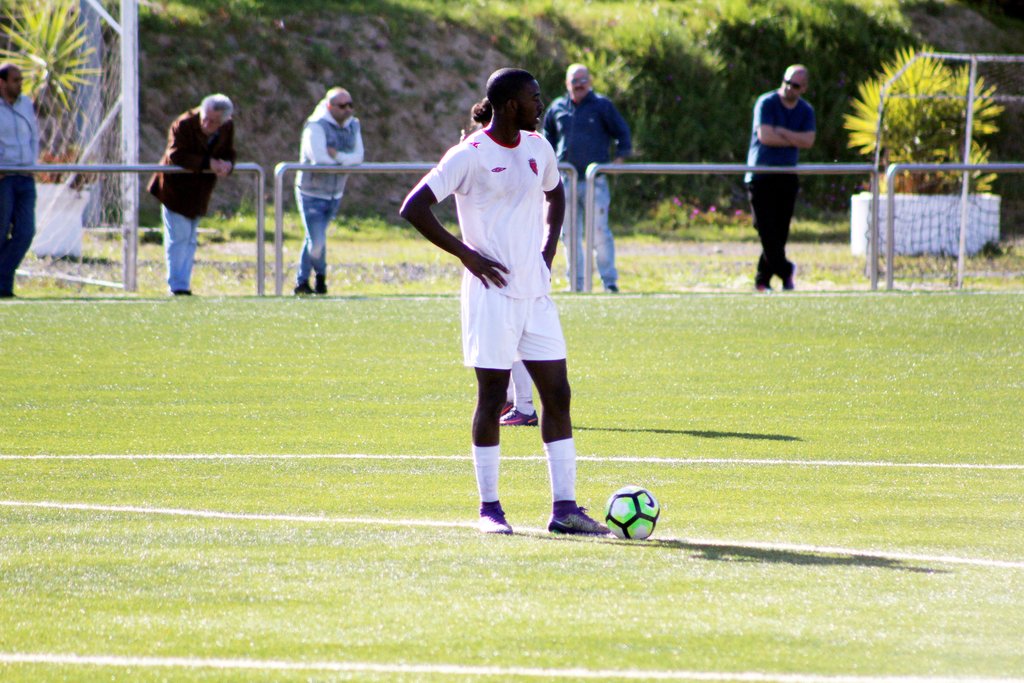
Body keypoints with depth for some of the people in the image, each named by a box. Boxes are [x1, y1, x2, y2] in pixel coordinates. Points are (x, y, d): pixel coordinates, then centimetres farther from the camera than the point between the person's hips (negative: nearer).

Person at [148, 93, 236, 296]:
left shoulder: (228, 128, -3)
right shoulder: (184, 125, -21)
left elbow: (229, 154, 2)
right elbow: (176, 156, -28)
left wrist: (226, 165, -24)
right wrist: (208, 163, -33)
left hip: (199, 193, 6)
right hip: (176, 188, -6)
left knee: (191, 240, 10)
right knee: (179, 237, -8)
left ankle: (184, 285, 14)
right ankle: (177, 286, -5)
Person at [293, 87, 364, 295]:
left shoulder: (353, 126, 5)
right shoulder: (316, 126, -17)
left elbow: (359, 156, -6)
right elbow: (319, 159, -26)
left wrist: (337, 156, -24)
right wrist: (346, 160, -10)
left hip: (335, 195, 6)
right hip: (312, 194, -6)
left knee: (313, 239, 16)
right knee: (317, 243, -11)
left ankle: (302, 282, 27)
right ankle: (321, 274, 15)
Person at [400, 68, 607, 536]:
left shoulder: (538, 147, 10)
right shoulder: (470, 155, -11)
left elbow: (555, 193, 30)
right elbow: (413, 208, -13)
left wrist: (549, 247, 14)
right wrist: (466, 254, -14)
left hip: (536, 292, 7)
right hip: (493, 295, -7)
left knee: (558, 394, 2)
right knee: (492, 398, -2)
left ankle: (564, 507, 4)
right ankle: (489, 507, 8)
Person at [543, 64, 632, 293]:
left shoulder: (602, 106, 3)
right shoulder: (557, 108, 12)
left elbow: (622, 132, 8)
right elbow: (548, 135, 27)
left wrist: (621, 155, -3)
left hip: (594, 179, -4)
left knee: (599, 231, -8)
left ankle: (609, 280, -2)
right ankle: (576, 283, 11)